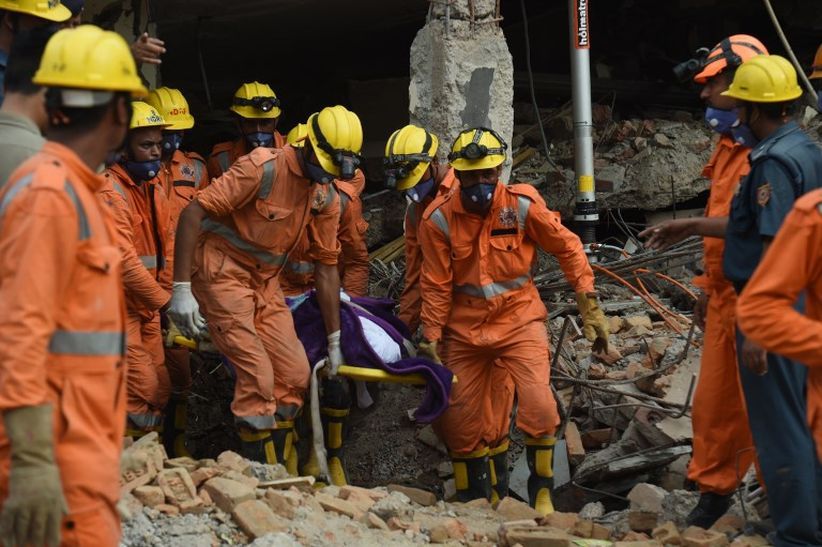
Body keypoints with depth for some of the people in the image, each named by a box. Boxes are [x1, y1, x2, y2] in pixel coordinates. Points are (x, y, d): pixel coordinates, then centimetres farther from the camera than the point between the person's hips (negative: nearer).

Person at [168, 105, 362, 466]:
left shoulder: (327, 199, 3)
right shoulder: (264, 167, -20)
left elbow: (326, 266, 10)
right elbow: (194, 212, -22)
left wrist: (334, 341, 12)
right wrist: (181, 288, -25)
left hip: (265, 283, 8)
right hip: (223, 272, -8)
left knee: (296, 373, 4)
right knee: (258, 376, -14)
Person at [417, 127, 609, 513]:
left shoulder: (523, 206, -11)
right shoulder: (439, 219, -9)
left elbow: (568, 249, -2)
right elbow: (437, 286, -2)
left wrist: (590, 307, -3)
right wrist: (431, 339, -1)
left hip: (519, 320, -2)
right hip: (464, 329, 2)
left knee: (538, 407, -18)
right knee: (458, 419, 8)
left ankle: (541, 493, 0)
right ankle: (473, 499, 27)